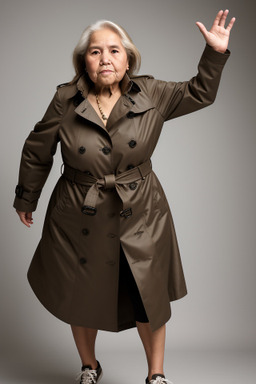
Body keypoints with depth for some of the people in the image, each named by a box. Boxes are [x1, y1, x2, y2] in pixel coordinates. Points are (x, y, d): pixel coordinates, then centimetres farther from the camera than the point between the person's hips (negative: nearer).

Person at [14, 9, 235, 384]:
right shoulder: (65, 101, -8)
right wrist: (26, 199, 14)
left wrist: (216, 53, -7)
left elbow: (199, 93, 7)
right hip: (80, 222, 0)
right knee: (81, 299, 16)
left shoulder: (151, 95, -6)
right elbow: (37, 152, 4)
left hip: (140, 218, 0)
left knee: (149, 300, 9)